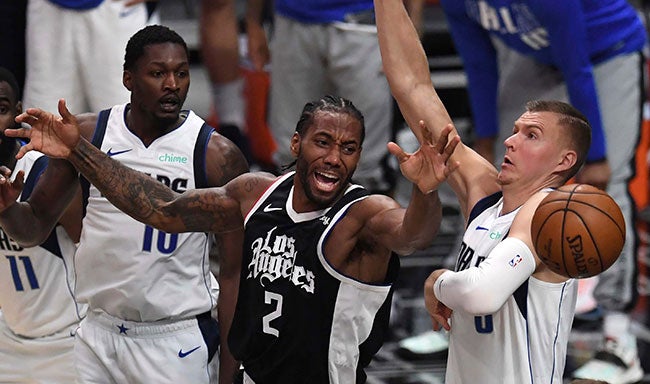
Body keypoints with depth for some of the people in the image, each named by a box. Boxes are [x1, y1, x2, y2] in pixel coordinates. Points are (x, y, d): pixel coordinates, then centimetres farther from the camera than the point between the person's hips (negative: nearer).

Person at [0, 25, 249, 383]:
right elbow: (35, 226, 9)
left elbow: (233, 272, -5)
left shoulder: (218, 156, -8)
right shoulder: (86, 134, 0)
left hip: (175, 342, -3)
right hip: (96, 335, 3)